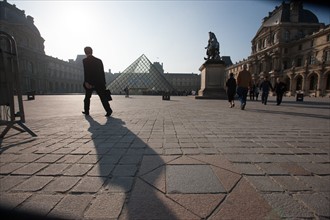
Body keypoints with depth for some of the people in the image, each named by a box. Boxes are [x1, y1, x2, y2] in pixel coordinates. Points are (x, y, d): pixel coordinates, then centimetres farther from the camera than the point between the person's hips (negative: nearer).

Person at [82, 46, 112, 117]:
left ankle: (86, 111, 24)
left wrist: (86, 82, -19)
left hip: (90, 82, -2)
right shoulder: (99, 60, 11)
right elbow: (102, 72, 10)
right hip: (99, 82, 2)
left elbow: (86, 72, -13)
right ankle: (108, 110, -14)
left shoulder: (85, 60, 0)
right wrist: (104, 83, 12)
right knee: (103, 97, -2)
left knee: (87, 97, 16)